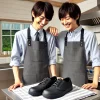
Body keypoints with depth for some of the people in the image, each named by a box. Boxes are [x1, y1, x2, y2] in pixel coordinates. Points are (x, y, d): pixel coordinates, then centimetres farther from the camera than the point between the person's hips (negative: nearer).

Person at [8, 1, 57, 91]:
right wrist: (17, 80, -11)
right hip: (28, 81, -1)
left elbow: (52, 59, -1)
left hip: (45, 80, 2)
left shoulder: (50, 37, -3)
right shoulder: (20, 35, -7)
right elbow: (15, 59, -4)